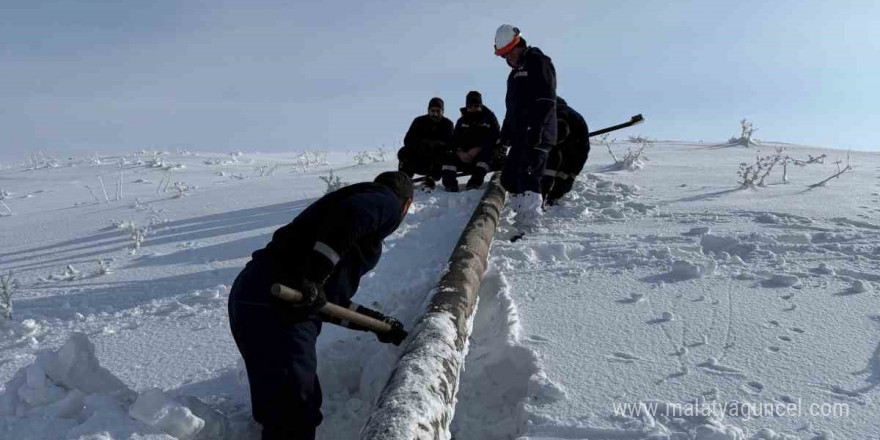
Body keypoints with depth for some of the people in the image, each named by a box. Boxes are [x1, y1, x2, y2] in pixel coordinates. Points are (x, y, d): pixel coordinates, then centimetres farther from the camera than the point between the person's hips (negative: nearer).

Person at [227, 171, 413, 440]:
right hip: (275, 305, -9)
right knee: (294, 418, -4)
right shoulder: (387, 201, 5)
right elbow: (349, 215, -22)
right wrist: (315, 280, -23)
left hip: (257, 296, 9)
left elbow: (333, 300, 26)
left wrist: (380, 322, 34)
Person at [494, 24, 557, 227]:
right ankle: (523, 217, 15)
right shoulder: (516, 71, 24)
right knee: (509, 178, 9)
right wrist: (505, 133, 21)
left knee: (528, 176, -17)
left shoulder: (538, 63, -4)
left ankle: (530, 223, -17)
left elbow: (546, 100, -16)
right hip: (520, 136, 10)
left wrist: (536, 130, -25)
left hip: (537, 136, -10)